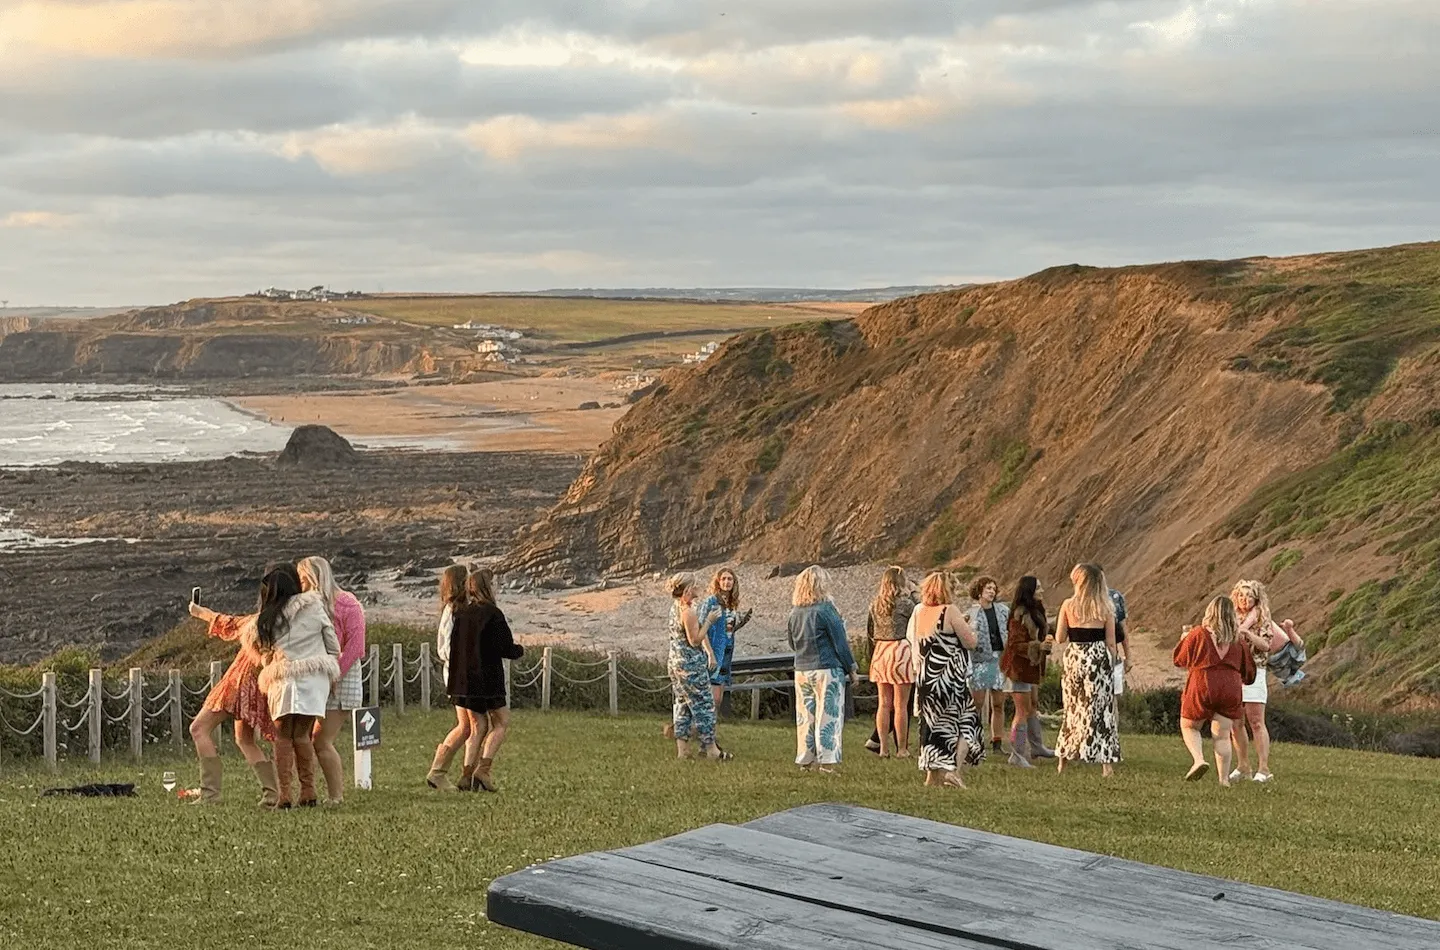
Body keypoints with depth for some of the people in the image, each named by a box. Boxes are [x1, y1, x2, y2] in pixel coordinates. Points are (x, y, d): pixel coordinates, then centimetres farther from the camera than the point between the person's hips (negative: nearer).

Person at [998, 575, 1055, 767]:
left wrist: (1047, 640, 6)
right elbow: (1016, 645, -24)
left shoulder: (1035, 611, 10)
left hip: (1031, 666, 10)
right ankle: (1017, 755, -4)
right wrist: (1039, 646, -33)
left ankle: (1036, 747, 33)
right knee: (1023, 710, -8)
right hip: (1018, 666, -10)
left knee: (1032, 708, 20)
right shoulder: (1020, 615, -21)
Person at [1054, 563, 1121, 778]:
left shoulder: (1068, 605, -1)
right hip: (1099, 658, -1)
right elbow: (1111, 643, 0)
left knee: (1073, 709, 14)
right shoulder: (1106, 607, -1)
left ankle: (1064, 760, 18)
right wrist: (1112, 664, 10)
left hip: (1074, 657, 1)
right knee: (1101, 709, 2)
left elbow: (1059, 638, 2)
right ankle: (1106, 762, -2)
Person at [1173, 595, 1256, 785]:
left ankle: (1198, 759, -10)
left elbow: (1179, 659, 4)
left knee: (1189, 727, 15)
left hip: (1201, 687, -3)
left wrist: (1183, 638, 21)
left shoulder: (1198, 634, -6)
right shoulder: (1238, 640, 5)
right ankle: (1224, 779, 2)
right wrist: (1239, 681, 36)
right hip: (1230, 689, 3)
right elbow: (1249, 671, 14)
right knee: (1222, 735, 7)